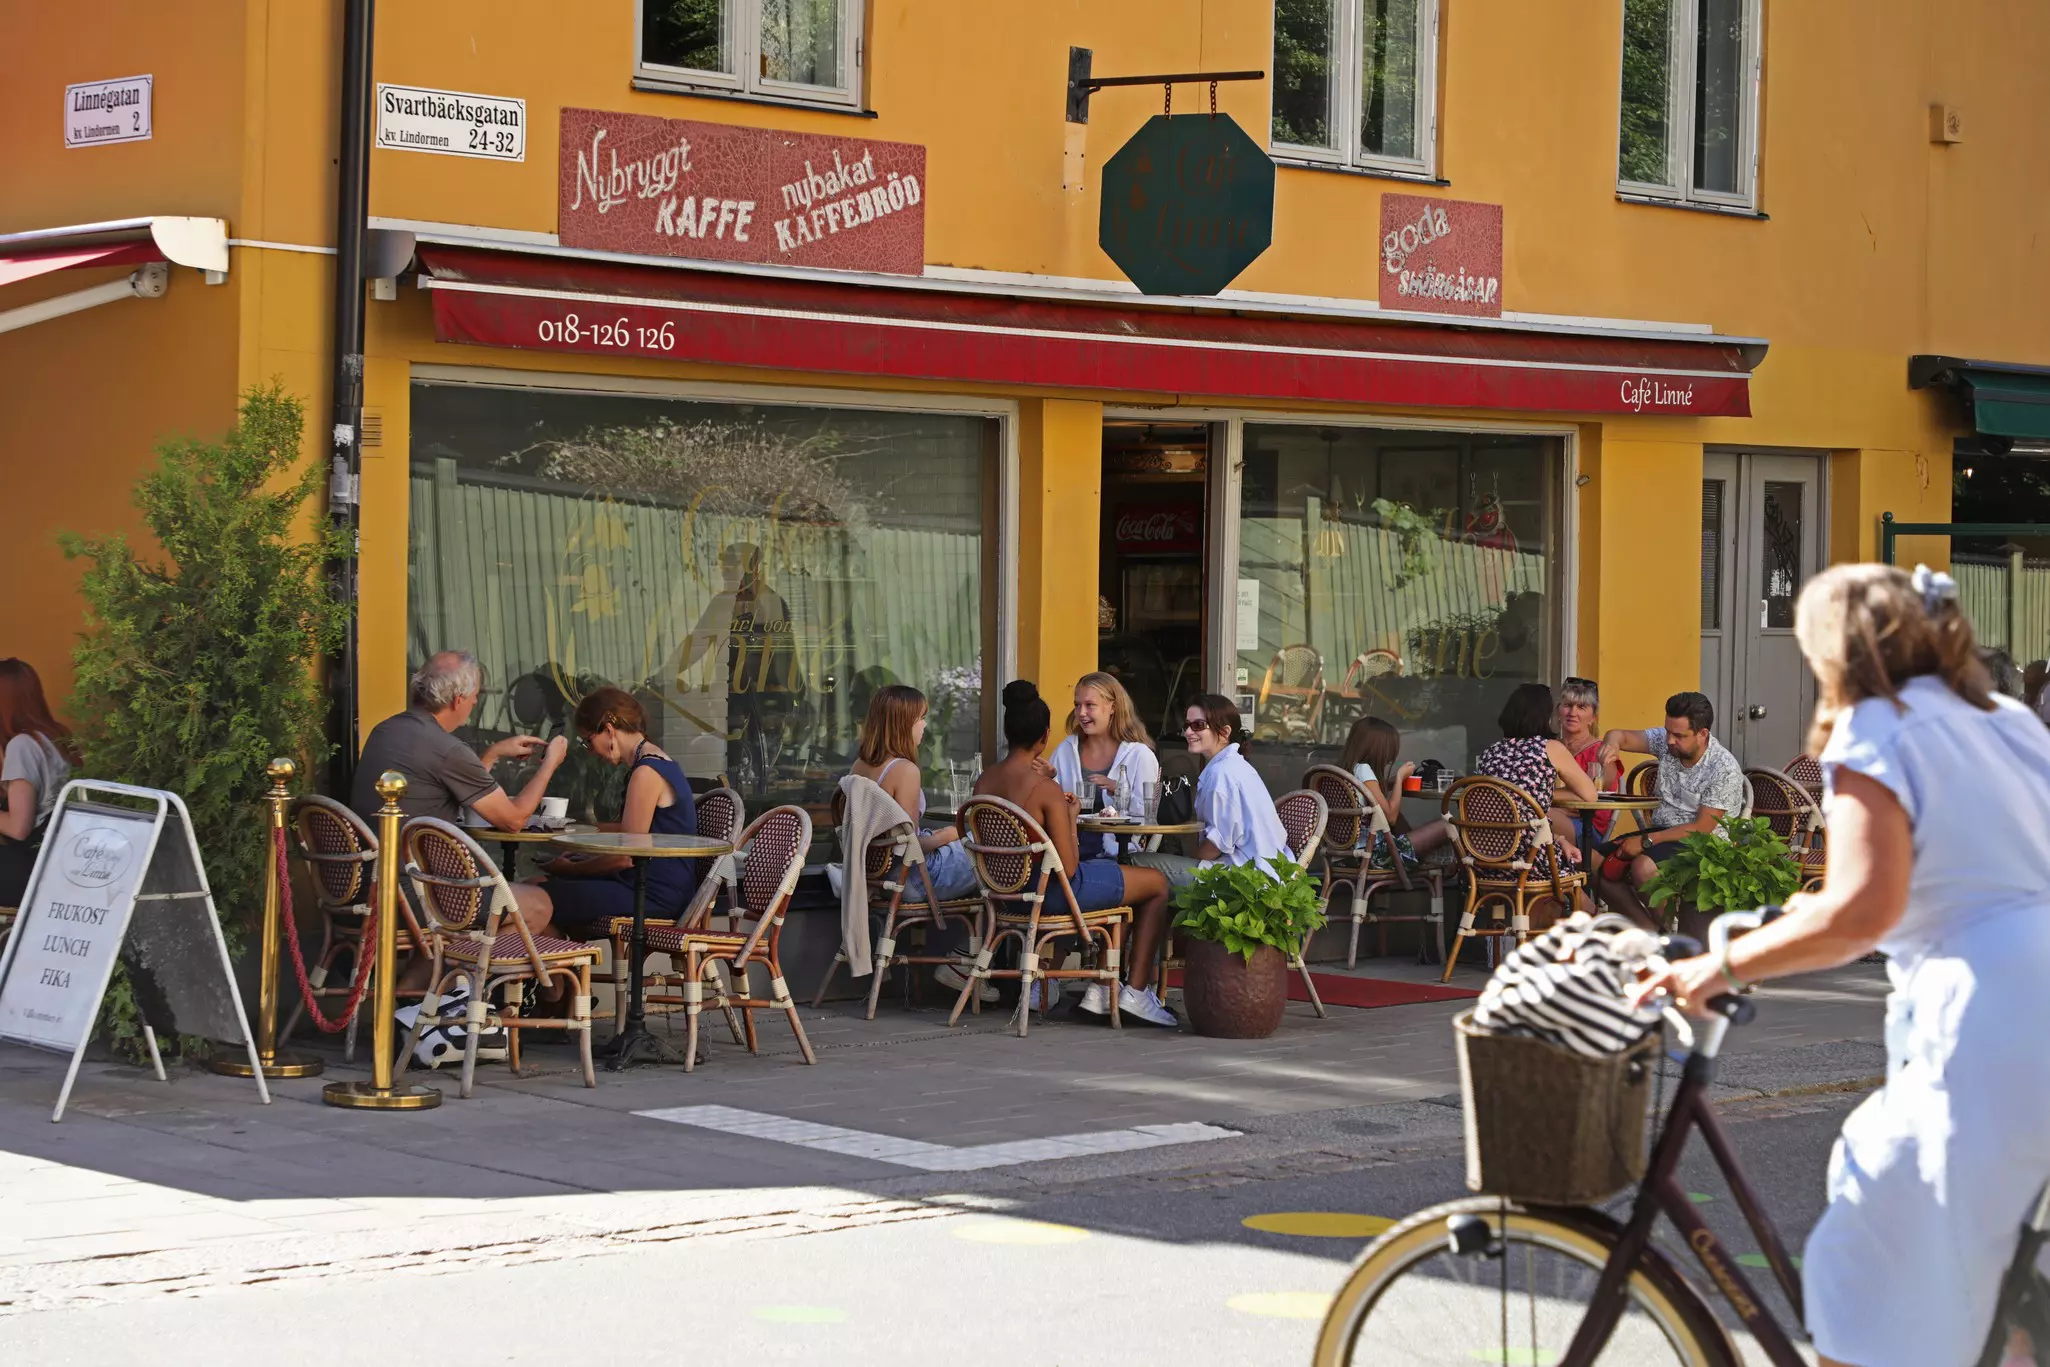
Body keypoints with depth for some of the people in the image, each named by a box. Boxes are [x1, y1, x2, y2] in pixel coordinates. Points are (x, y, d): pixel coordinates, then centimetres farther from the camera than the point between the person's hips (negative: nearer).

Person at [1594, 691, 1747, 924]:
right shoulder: (1665, 740, -1)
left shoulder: (1725, 770, -20)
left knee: (1643, 867, -34)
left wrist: (1647, 841, -20)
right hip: (1662, 831, 8)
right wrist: (1612, 743, -21)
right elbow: (1621, 736, 6)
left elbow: (1702, 828, -19)